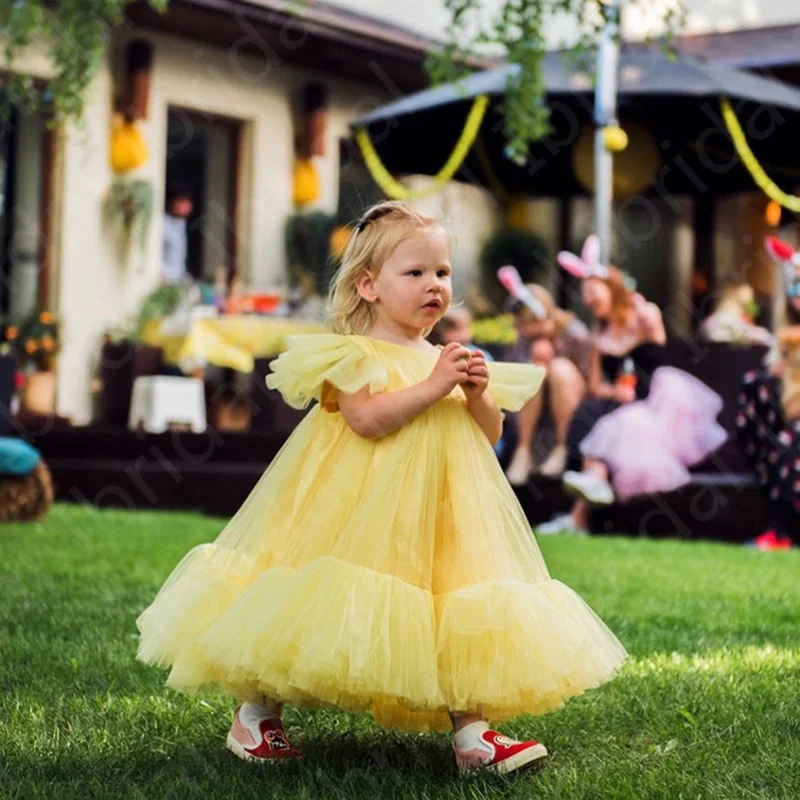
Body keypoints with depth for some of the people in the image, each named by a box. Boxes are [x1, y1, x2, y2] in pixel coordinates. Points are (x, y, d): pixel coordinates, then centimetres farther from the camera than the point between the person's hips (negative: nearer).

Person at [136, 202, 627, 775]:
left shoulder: (448, 360, 12)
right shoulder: (356, 355, -7)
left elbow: (491, 434, 14)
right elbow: (367, 418, -23)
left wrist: (478, 394, -5)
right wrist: (433, 388, -21)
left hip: (442, 511, 6)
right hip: (361, 513, -6)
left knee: (457, 615, 1)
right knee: (329, 612, -2)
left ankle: (472, 733, 6)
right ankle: (256, 715, 15)